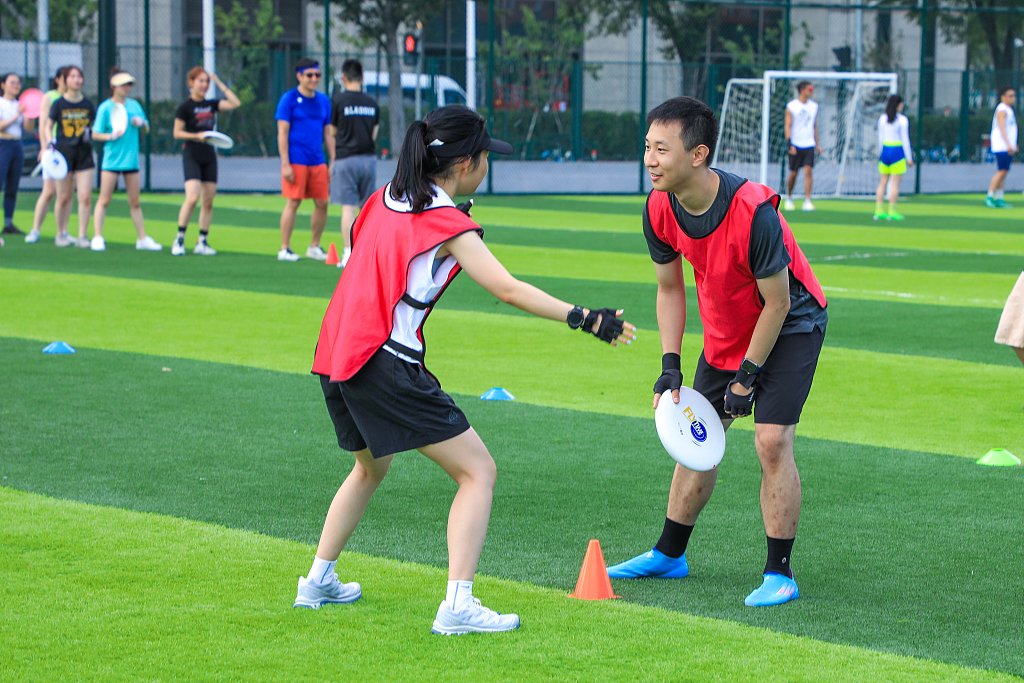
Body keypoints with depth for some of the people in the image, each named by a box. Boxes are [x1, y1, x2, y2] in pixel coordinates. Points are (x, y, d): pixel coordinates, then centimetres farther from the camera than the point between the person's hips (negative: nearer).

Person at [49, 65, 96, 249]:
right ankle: (61, 234, 20)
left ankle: (82, 236, -2)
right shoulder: (58, 104, -1)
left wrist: (89, 133, -5)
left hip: (84, 153, 1)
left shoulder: (88, 105, 5)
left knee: (85, 197, -7)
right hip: (64, 153, -1)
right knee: (64, 198, 5)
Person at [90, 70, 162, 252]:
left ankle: (142, 238, 15)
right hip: (111, 160, -4)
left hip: (131, 160, 4)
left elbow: (146, 130, 16)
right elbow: (95, 134, -5)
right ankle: (97, 237, -1)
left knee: (135, 203, 10)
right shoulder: (106, 107, -5)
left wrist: (142, 123, -6)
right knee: (104, 200, -3)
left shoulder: (134, 105, 8)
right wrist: (111, 136, -21)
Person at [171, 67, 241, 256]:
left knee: (208, 201, 3)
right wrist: (197, 135, -19)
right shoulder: (185, 107, -4)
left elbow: (235, 103, 5)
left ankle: (202, 242, 10)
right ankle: (179, 240, -8)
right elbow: (177, 133, -5)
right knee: (192, 198, -18)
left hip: (209, 156, 6)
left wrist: (219, 83, 4)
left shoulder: (211, 104, 11)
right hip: (192, 156, -6)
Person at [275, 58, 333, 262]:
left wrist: (333, 162, 11)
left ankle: (314, 247, 18)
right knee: (293, 203, -5)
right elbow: (282, 133, -6)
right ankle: (284, 249, 2)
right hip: (296, 161, -5)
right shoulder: (289, 99, -3)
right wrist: (285, 164, -12)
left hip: (318, 161, 5)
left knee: (322, 203, 5)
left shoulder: (323, 100, 13)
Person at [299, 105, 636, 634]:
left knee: (371, 466, 32)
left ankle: (319, 580, 35)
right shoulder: (449, 225, -9)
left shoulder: (385, 199, 12)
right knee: (478, 471, -3)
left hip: (335, 354, 8)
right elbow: (508, 290, -18)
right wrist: (583, 318, -20)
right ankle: (457, 605, -14)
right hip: (386, 363, -8)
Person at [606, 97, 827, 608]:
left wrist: (748, 376, -19)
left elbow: (777, 303, -24)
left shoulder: (753, 211, -36)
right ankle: (669, 555, 28)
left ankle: (779, 573, -6)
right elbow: (670, 288, 1)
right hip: (725, 331, 6)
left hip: (790, 325, -6)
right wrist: (670, 366, -5)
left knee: (772, 440, -18)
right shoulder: (660, 208, -17)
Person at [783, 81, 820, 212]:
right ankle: (789, 199, 24)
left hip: (809, 144, 3)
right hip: (795, 145, -3)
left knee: (808, 171, -10)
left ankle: (807, 201, -12)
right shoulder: (791, 106, -4)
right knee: (793, 173, 4)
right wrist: (789, 144, -15)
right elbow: (788, 126, -6)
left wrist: (817, 144, 15)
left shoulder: (814, 106, 10)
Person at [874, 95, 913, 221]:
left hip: (885, 150, 5)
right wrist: (909, 158, -3)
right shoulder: (902, 120, -8)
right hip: (897, 151, -5)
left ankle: (879, 211, 7)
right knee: (895, 183, -1)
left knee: (882, 182, 9)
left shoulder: (882, 119, 7)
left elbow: (880, 138, 11)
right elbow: (905, 139, -8)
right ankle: (892, 212, -2)